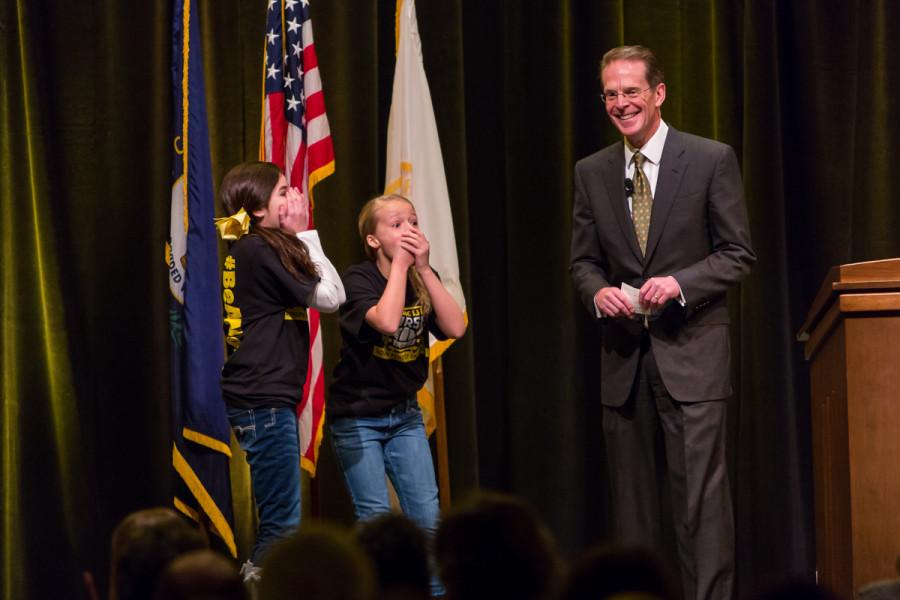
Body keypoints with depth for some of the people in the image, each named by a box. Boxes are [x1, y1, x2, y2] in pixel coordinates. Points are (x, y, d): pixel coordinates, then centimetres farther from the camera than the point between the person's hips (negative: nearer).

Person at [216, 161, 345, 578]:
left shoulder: (247, 251, 15)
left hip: (264, 398, 10)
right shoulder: (262, 251, -14)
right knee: (282, 526, -8)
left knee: (278, 521, 14)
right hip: (264, 401, -10)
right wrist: (305, 234, -4)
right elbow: (330, 297, -9)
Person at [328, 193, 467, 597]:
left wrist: (424, 268, -17)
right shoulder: (359, 279, -14)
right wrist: (400, 263, -24)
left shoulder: (422, 280, 2)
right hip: (357, 416, -5)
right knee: (376, 521, -6)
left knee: (427, 518, 1)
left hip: (404, 413, 5)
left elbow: (456, 328, -13)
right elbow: (387, 321, -33)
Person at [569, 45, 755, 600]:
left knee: (701, 495, -9)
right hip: (623, 357, 4)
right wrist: (597, 291, -9)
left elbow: (739, 255, -2)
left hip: (690, 352, -4)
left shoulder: (712, 160, -3)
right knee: (631, 493, 9)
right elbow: (584, 259, 14)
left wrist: (679, 283, -17)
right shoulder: (592, 172, 9)